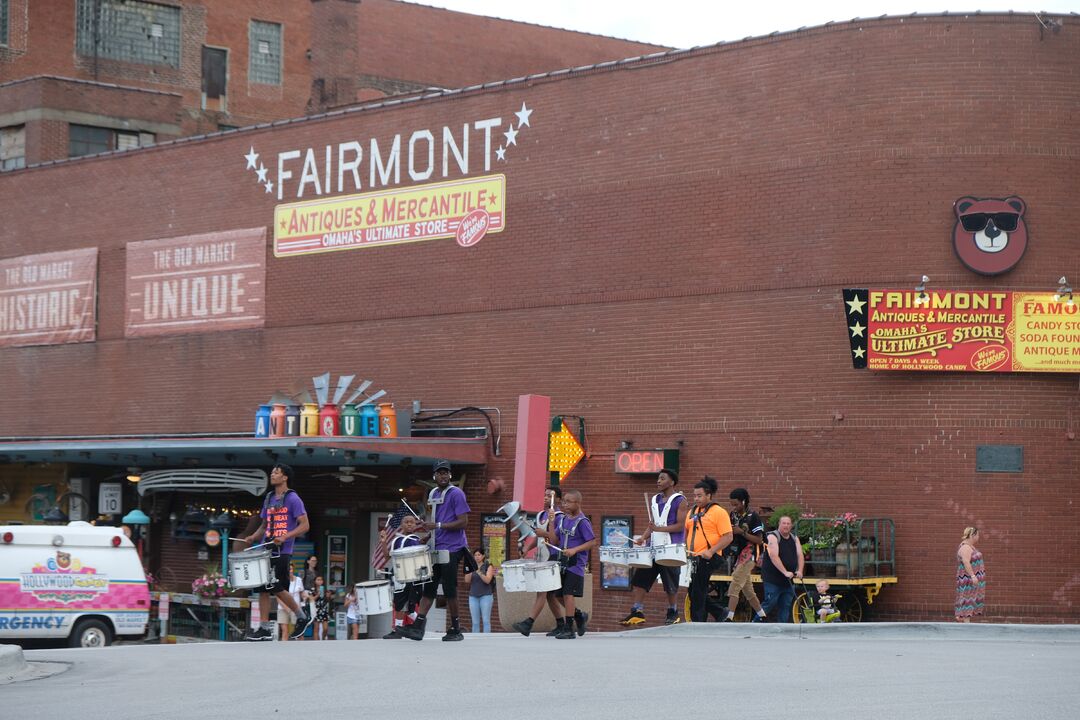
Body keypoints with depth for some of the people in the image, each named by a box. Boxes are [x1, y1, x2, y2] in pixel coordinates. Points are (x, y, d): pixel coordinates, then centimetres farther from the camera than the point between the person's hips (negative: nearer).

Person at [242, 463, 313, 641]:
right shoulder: (269, 499, 16)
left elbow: (305, 526, -11)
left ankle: (303, 617, 14)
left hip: (282, 552, -7)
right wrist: (253, 537, 5)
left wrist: (285, 537, -23)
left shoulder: (292, 499, -5)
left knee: (278, 589, -7)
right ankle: (265, 629, 3)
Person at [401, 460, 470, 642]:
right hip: (436, 548, 7)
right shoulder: (433, 494, 16)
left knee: (449, 589, -3)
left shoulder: (456, 494, -8)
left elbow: (463, 522, -14)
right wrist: (427, 527, 10)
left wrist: (438, 526, -18)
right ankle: (418, 626, -2)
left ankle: (456, 630, 6)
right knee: (429, 587, 2)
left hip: (451, 549, -7)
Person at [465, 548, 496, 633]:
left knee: (486, 621, -9)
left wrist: (479, 573, -24)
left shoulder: (488, 566, 3)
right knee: (475, 622, 0)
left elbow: (487, 580, -10)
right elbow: (467, 580, 1)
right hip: (473, 596, 3)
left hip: (486, 596, -3)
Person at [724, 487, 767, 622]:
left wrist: (742, 532, -20)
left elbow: (759, 540, -12)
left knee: (734, 586, -16)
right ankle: (761, 615, 28)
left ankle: (729, 617, -20)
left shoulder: (753, 517, -11)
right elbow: (729, 536, 20)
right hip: (736, 556, 8)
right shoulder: (733, 516, 10)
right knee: (747, 589, 15)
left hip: (748, 556, -8)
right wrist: (729, 532, -3)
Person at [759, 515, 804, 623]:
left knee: (786, 606, 5)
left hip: (789, 580, 6)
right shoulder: (773, 537, -9)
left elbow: (800, 555, 2)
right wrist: (785, 572, -29)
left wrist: (799, 571, -16)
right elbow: (774, 556, -21)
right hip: (773, 579, -6)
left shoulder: (794, 538, 11)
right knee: (770, 603, -10)